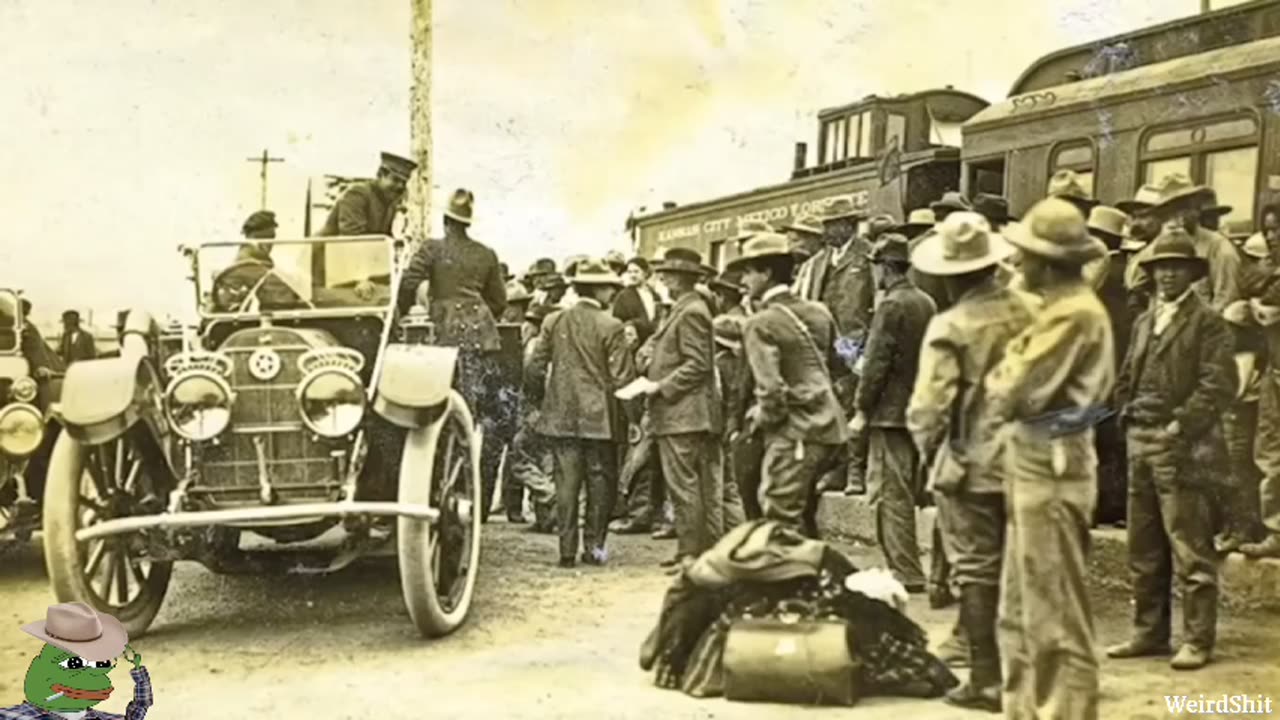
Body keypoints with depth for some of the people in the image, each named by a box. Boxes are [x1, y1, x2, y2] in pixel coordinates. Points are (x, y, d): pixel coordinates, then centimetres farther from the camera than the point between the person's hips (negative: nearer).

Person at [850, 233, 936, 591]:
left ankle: (906, 574, -2)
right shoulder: (926, 302, 11)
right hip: (919, 410, 9)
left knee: (891, 495, -3)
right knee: (905, 493, 16)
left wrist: (862, 410, -10)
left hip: (890, 412, -9)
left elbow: (877, 363, -16)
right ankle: (906, 567, 24)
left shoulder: (891, 305, -14)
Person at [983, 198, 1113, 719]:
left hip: (1050, 466, -10)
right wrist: (1006, 391, -4)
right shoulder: (1061, 306, 15)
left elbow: (1018, 390, -18)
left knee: (1056, 611, -2)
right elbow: (1017, 385, 14)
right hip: (1035, 462, 10)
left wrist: (998, 386, 1)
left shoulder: (1073, 312, -17)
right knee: (1021, 609, 17)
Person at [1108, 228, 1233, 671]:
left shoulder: (1207, 323, -4)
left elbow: (1219, 385, -13)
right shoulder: (1144, 322, 17)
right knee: (1143, 549, 12)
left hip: (1181, 447, -7)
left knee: (1190, 549, -3)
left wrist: (1179, 424, -16)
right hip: (1140, 442, 7)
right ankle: (1149, 633, 22)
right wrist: (1128, 415, 7)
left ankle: (1198, 640, 5)